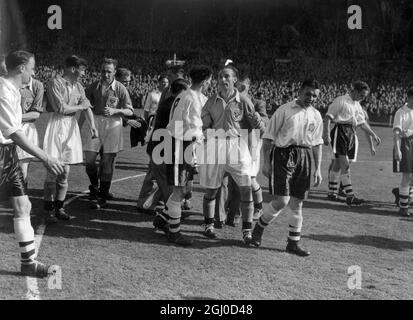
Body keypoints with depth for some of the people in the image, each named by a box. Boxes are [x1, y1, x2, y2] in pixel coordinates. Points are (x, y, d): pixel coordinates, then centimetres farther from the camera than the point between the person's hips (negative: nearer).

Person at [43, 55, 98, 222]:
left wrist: (92, 124, -13)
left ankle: (59, 207, 17)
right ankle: (48, 210, 5)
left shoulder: (78, 86, 12)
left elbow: (87, 106, 3)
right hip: (57, 125, -6)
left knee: (65, 171, 7)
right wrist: (79, 107, -3)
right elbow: (61, 108, -16)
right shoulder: (55, 83, -9)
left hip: (71, 127, 6)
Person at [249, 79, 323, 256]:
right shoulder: (284, 110, -4)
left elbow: (317, 143, 17)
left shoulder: (316, 116, 11)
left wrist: (318, 169, 13)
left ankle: (293, 243, 18)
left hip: (304, 158, 5)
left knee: (297, 203, 8)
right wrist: (266, 162, -6)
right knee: (281, 200, -11)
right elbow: (268, 137, -2)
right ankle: (259, 227, 15)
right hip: (283, 155, -5)